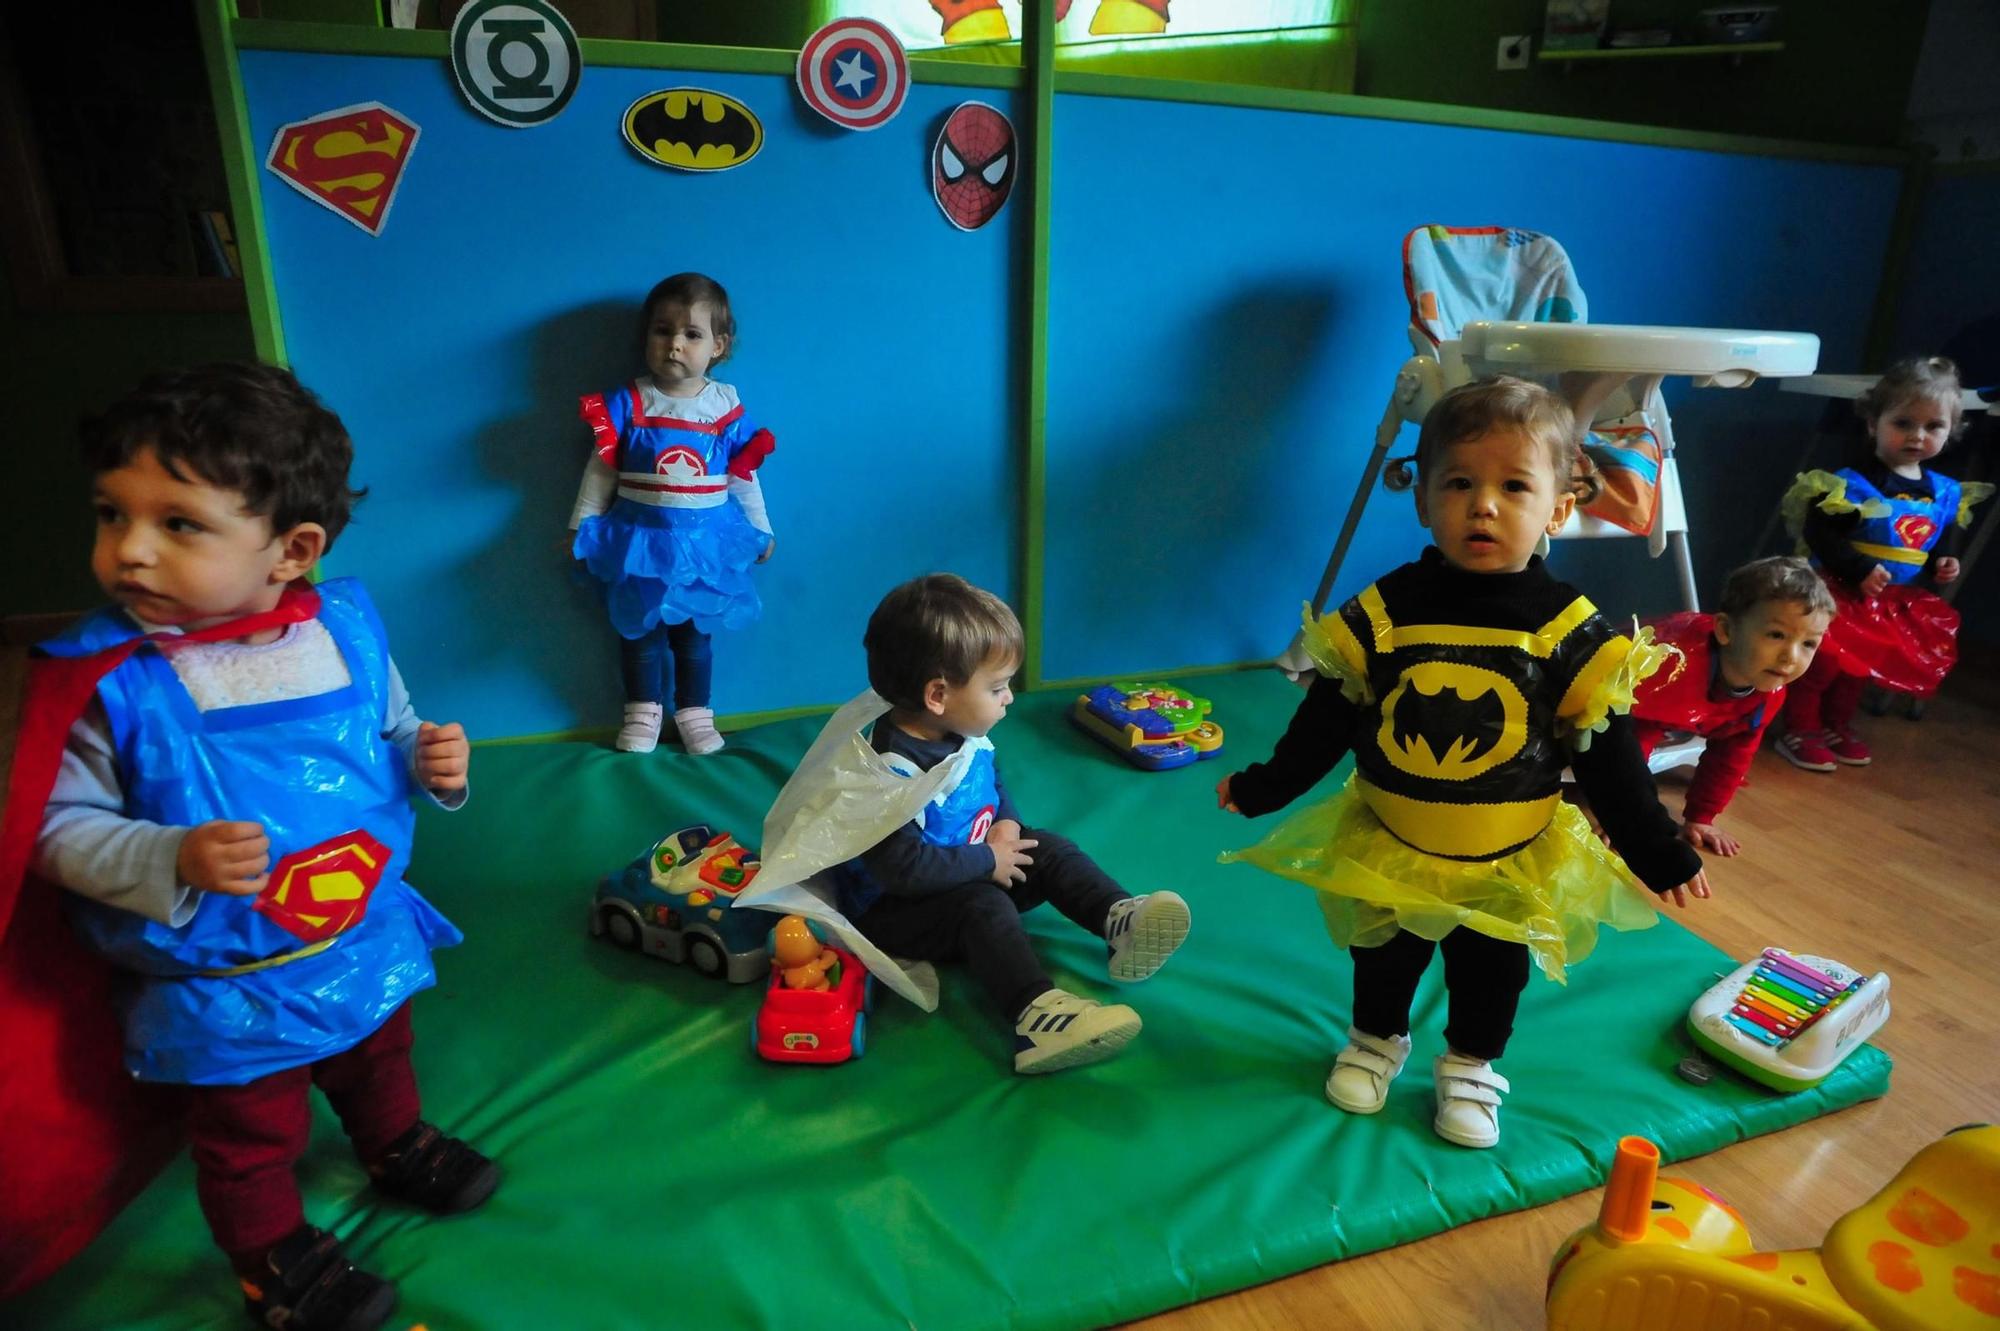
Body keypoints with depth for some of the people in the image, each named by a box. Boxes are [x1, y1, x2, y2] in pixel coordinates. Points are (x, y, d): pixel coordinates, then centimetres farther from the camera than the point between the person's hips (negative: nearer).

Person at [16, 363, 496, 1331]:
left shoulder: (345, 627, -11)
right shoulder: (102, 676, -21)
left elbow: (392, 734, 6)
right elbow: (59, 828, -16)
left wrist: (430, 762, -15)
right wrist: (172, 862, -32)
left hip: (370, 936, 4)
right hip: (224, 985, -3)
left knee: (380, 1062, 31)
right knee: (250, 1138, 18)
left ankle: (396, 1147, 60)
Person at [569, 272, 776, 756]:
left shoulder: (726, 405, -4)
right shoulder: (626, 403, -7)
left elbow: (744, 476, 4)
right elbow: (601, 469, -1)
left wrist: (761, 530, 9)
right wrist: (581, 526, 1)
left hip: (704, 541, 0)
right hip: (640, 538, 0)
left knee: (694, 631, 12)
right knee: (640, 629, 11)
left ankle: (695, 712, 25)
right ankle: (643, 711, 26)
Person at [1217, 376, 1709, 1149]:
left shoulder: (1573, 636, -14)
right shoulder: (1380, 614, -14)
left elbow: (1610, 760, -5)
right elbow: (1325, 719, -3)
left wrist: (1659, 853, -3)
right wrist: (1263, 788, 1)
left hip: (1510, 868, 0)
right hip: (1387, 854, 1)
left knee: (1492, 978, 18)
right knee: (1383, 964, 20)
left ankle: (1471, 1067, 43)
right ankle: (1375, 1041, 46)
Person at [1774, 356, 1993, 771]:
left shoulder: (1946, 494, 3)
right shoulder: (1852, 484, -20)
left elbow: (1946, 539, 18)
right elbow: (1819, 535, -24)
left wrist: (1943, 564, -2)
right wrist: (1859, 570, -28)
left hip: (1895, 601, 7)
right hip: (1838, 593, -7)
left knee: (1860, 667, 19)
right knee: (1820, 661, -4)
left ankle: (1838, 726, 35)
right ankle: (1800, 732, 10)